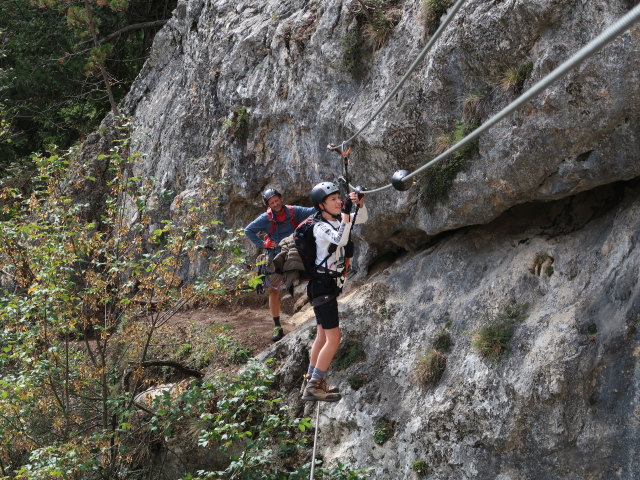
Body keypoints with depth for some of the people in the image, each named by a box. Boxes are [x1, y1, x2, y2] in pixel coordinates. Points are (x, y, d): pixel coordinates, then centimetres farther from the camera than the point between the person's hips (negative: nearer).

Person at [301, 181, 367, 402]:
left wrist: (359, 203, -11)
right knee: (334, 338, -12)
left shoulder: (337, 218, 8)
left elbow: (362, 219, 9)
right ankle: (313, 388, -9)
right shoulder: (320, 226, -18)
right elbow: (341, 239, -33)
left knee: (322, 336, 16)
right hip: (322, 286, -10)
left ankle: (310, 381, 25)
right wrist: (346, 211, -31)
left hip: (329, 284, 10)